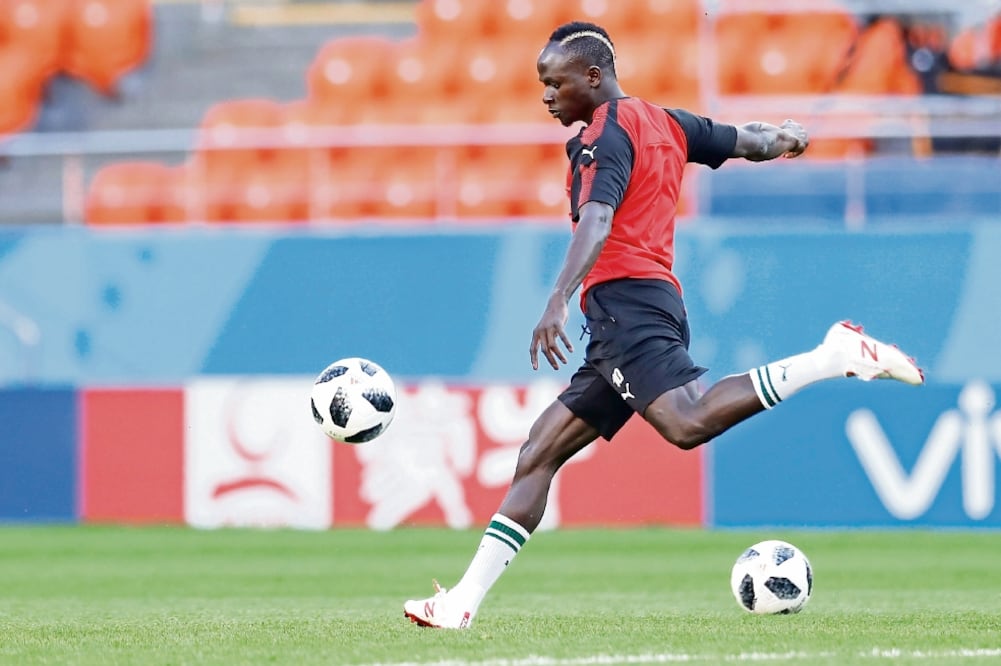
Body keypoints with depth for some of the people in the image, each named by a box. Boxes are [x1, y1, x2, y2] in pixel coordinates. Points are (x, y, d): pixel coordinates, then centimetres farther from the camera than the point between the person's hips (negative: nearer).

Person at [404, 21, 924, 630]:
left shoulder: (606, 131, -3)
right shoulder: (665, 122, 23)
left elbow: (598, 220, -20)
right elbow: (751, 141, 36)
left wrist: (560, 301, -33)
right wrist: (782, 137, 60)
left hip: (626, 301, -10)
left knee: (689, 423, -32)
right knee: (539, 454, 7)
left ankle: (836, 357, -25)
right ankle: (465, 600, 3)